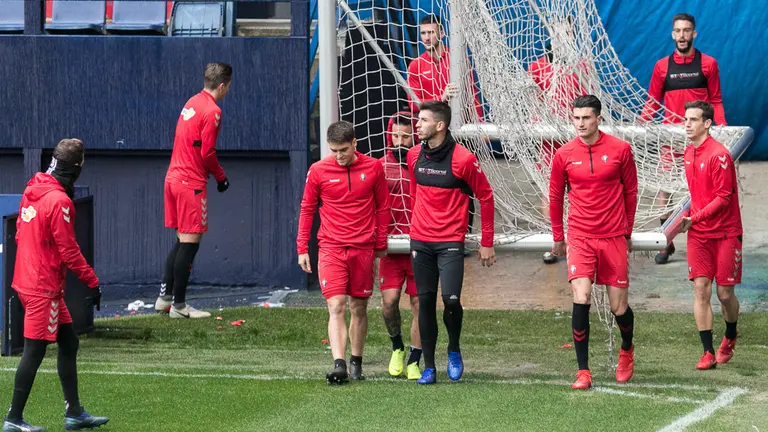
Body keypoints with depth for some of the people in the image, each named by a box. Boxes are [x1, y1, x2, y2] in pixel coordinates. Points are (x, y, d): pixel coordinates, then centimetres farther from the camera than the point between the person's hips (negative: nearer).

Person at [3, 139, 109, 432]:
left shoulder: (33, 190, 7)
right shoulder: (59, 201, -19)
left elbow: (20, 234, 16)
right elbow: (68, 250, -19)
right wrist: (92, 282, -12)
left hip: (27, 279, 9)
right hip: (43, 287, -9)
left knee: (68, 342, 15)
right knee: (34, 352, -3)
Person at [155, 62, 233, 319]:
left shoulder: (192, 103, 12)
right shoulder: (212, 112, -14)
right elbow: (207, 152, -16)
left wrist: (215, 174, 20)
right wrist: (221, 177, 0)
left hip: (173, 178, 9)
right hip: (192, 183, -9)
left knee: (182, 240, 16)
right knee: (190, 242, -3)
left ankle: (165, 296, 17)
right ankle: (178, 306, -2)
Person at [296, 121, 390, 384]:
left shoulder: (373, 168, 0)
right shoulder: (318, 171, -2)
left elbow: (382, 207, 10)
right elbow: (307, 209, 7)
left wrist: (381, 245, 11)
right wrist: (302, 248, 5)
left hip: (363, 248, 1)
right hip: (331, 248, -1)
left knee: (359, 308, 9)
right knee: (336, 306, -13)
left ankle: (356, 362, 23)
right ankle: (339, 365, -22)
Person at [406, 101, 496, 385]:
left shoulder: (463, 159, -10)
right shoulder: (414, 156, 5)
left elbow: (485, 197, -3)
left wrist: (487, 243, -2)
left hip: (450, 241, -4)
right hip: (420, 241, 4)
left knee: (450, 298, -15)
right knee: (425, 302, 3)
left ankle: (454, 351, 12)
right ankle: (429, 367, 9)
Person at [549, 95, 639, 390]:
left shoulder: (620, 150, -2)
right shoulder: (564, 154, 0)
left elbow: (630, 191, 9)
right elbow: (555, 196, 13)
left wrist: (627, 232, 12)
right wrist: (558, 237, 15)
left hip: (613, 238, 0)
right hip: (579, 239, 0)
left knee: (619, 308, 4)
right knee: (581, 301, -16)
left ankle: (626, 351, 37)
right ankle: (583, 372, -11)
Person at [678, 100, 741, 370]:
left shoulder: (719, 154, -15)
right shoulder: (689, 153, 8)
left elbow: (723, 197, -17)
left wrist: (694, 218, -19)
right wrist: (690, 217, 10)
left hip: (725, 232, -5)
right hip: (698, 234, 5)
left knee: (725, 292, 1)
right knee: (701, 289, -4)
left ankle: (730, 337, 29)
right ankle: (708, 352, -3)